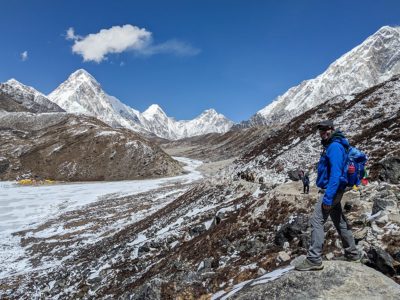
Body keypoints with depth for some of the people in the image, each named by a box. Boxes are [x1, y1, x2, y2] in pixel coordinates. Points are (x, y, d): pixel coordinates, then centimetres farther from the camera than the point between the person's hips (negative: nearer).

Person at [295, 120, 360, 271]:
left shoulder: (335, 146, -16)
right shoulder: (330, 145, 15)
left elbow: (336, 174, -24)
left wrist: (328, 197, -26)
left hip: (331, 190, -10)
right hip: (333, 191, 10)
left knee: (317, 221, -10)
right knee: (340, 222, 18)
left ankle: (314, 259, -8)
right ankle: (352, 254, 31)